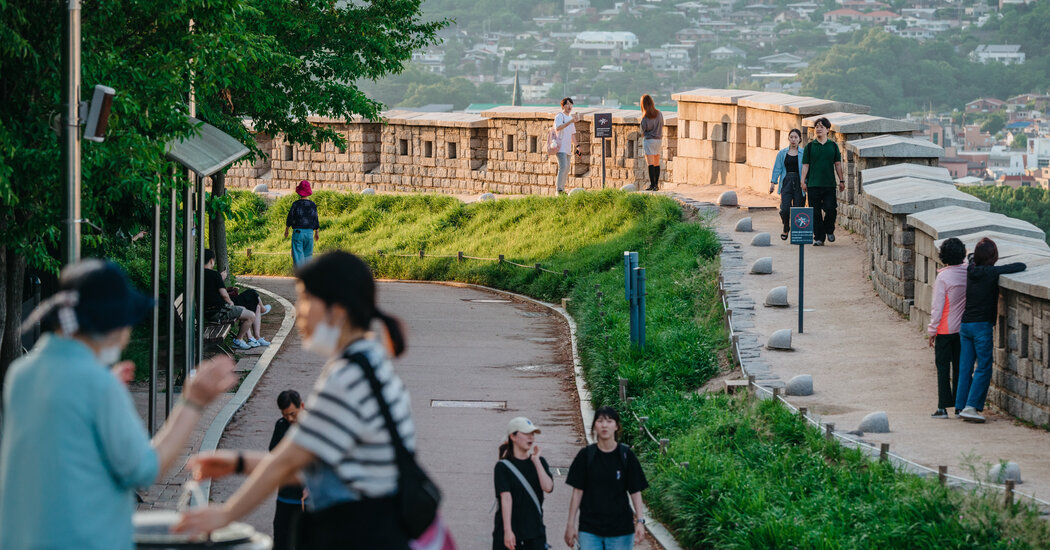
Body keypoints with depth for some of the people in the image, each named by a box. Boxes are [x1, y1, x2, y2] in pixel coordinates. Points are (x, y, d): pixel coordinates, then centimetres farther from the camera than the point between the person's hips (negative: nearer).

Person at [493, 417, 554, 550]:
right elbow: (506, 498, -14)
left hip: (535, 534, 3)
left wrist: (536, 460, -10)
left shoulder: (539, 462, 9)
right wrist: (508, 530, -22)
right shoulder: (503, 467, -3)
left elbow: (548, 487, -7)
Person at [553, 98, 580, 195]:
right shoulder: (559, 116, -8)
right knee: (563, 167, -18)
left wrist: (576, 145, 20)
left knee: (566, 169, 8)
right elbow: (557, 128, -28)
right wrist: (571, 121, -35)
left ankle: (562, 190, 12)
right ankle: (559, 190, -20)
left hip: (568, 149, 9)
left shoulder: (571, 118, 20)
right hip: (560, 148, -9)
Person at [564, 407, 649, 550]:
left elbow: (635, 491, 2)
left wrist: (640, 521, -7)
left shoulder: (626, 455, -1)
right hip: (589, 529, 0)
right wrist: (571, 524, 3)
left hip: (620, 528, 0)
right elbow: (577, 492, 3)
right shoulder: (586, 455, 1)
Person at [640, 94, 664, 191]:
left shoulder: (645, 118, -16)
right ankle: (656, 185, 16)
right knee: (657, 163, 12)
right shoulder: (659, 114, -1)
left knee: (650, 164, -6)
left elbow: (643, 131, -6)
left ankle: (652, 185, -10)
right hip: (659, 139, 5)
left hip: (649, 140, -5)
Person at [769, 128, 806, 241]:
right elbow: (777, 169, 8)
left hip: (799, 183, -1)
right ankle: (785, 229, 15)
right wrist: (773, 182, -2)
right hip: (786, 183, 1)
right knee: (785, 209, -10)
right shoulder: (782, 153, 10)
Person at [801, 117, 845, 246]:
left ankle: (829, 230, 14)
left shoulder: (833, 146, 8)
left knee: (830, 209, -11)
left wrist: (841, 180, 7)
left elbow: (837, 164, 11)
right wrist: (803, 182, -3)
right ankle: (818, 238, 7)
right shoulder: (809, 146, 6)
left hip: (829, 184, 0)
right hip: (813, 184, 0)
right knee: (816, 213, -1)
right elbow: (805, 165, 5)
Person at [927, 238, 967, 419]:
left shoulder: (943, 277, -17)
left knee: (943, 367, 1)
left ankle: (943, 407, -1)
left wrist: (932, 331, -7)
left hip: (945, 329, -5)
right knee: (959, 366, 11)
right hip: (963, 328, 5)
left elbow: (937, 307, -14)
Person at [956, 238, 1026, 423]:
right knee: (984, 368, -2)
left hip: (964, 324, 6)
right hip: (982, 325, -6)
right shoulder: (992, 273, -12)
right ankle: (971, 407, -11)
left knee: (965, 368, 10)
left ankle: (961, 406, 10)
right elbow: (1020, 267, -9)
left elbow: (972, 258, 30)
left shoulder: (971, 270, 6)